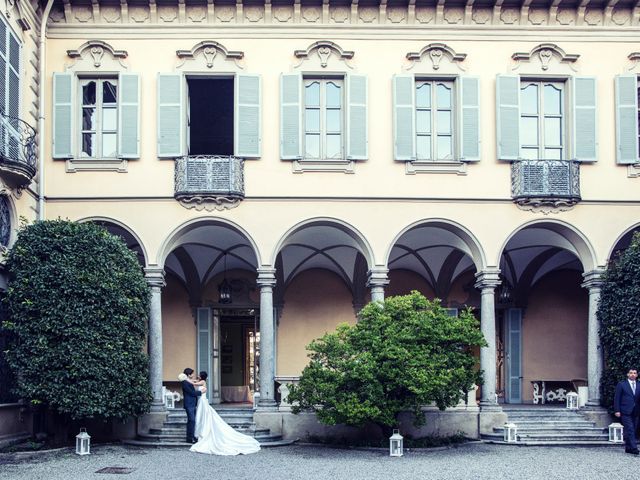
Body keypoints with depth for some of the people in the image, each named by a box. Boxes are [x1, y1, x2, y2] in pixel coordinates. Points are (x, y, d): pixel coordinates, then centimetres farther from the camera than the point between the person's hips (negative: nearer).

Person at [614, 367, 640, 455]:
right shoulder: (621, 385, 3)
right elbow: (617, 398, 0)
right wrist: (617, 411, -7)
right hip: (625, 412, -4)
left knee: (632, 431, 5)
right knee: (630, 430, -13)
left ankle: (628, 448, 14)